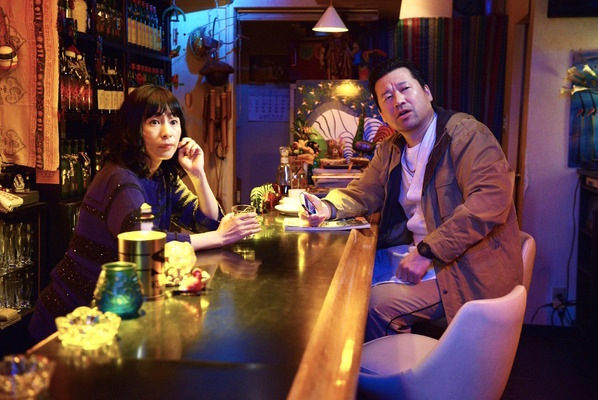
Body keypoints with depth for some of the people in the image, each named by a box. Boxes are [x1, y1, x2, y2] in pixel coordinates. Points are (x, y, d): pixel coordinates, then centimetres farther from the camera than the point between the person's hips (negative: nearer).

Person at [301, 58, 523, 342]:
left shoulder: (467, 134, -15)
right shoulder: (390, 150, 11)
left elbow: (491, 200, -27)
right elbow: (364, 193, 20)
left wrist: (427, 251, -29)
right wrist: (329, 207, -5)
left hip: (470, 270, -8)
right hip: (417, 253, 8)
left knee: (376, 304, -21)